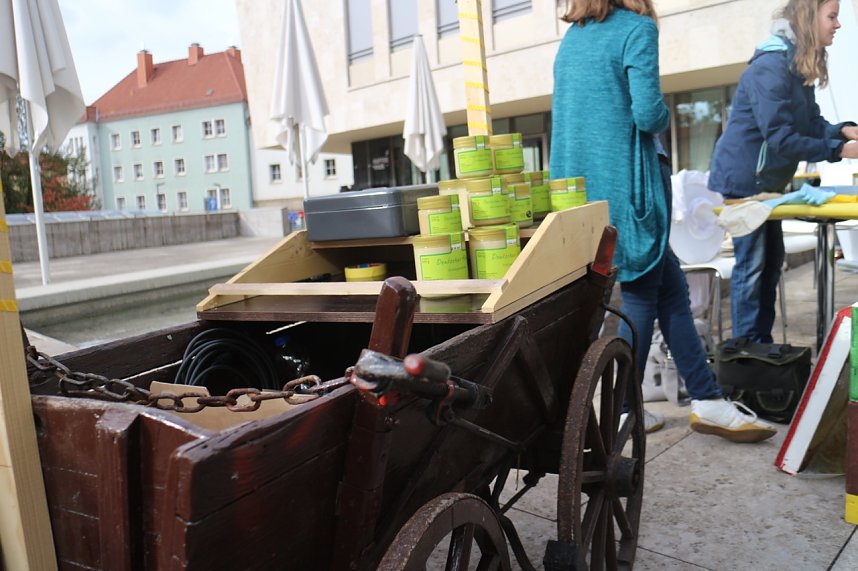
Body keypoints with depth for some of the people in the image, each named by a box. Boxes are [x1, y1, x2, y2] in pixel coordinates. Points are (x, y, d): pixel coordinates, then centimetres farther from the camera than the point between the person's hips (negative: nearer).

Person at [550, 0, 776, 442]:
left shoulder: (571, 36, 15)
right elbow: (648, 114, -16)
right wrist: (665, 117, 4)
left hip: (578, 182, 7)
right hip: (623, 182, -7)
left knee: (669, 287, 12)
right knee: (641, 295, 6)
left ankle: (707, 401, 17)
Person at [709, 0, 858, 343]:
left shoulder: (799, 66, 9)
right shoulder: (772, 66, -22)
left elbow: (811, 124, 8)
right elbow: (780, 139, -25)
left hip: (765, 182, 10)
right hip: (742, 181, -10)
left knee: (771, 260, 13)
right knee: (751, 265, -5)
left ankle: (762, 344, 23)